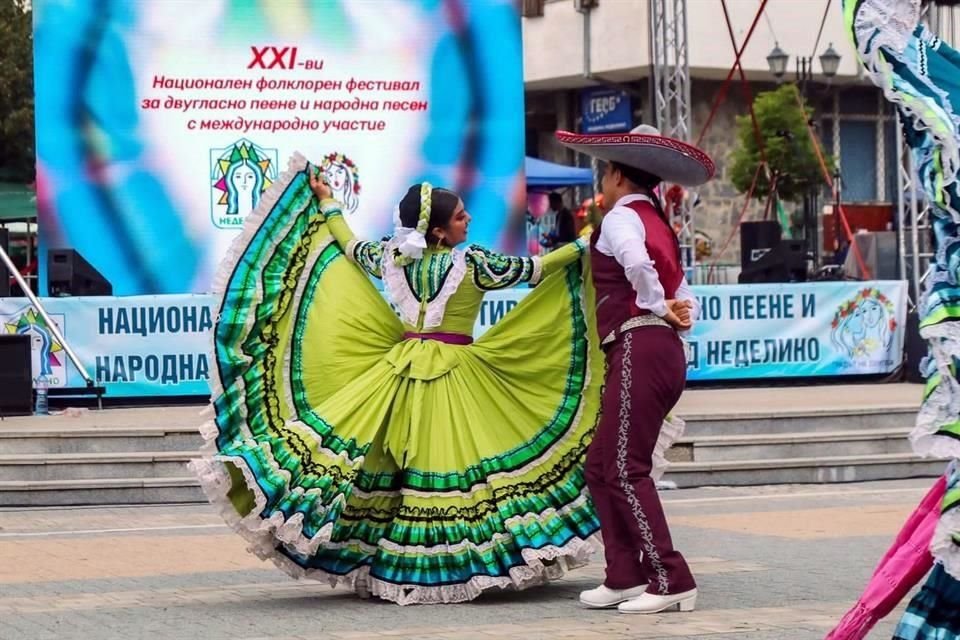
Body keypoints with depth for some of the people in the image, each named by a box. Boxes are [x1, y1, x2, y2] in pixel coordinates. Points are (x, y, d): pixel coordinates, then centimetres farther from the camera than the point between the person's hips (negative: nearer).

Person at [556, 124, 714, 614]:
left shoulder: (621, 217, -4)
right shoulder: (658, 225, 25)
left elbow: (636, 260, -27)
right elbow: (685, 299, 22)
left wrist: (658, 307, -13)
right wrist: (678, 313, 3)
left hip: (637, 348, -10)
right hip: (663, 351, 10)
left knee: (626, 469, -10)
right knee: (600, 466, 12)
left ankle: (670, 581, -12)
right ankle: (624, 577, 12)